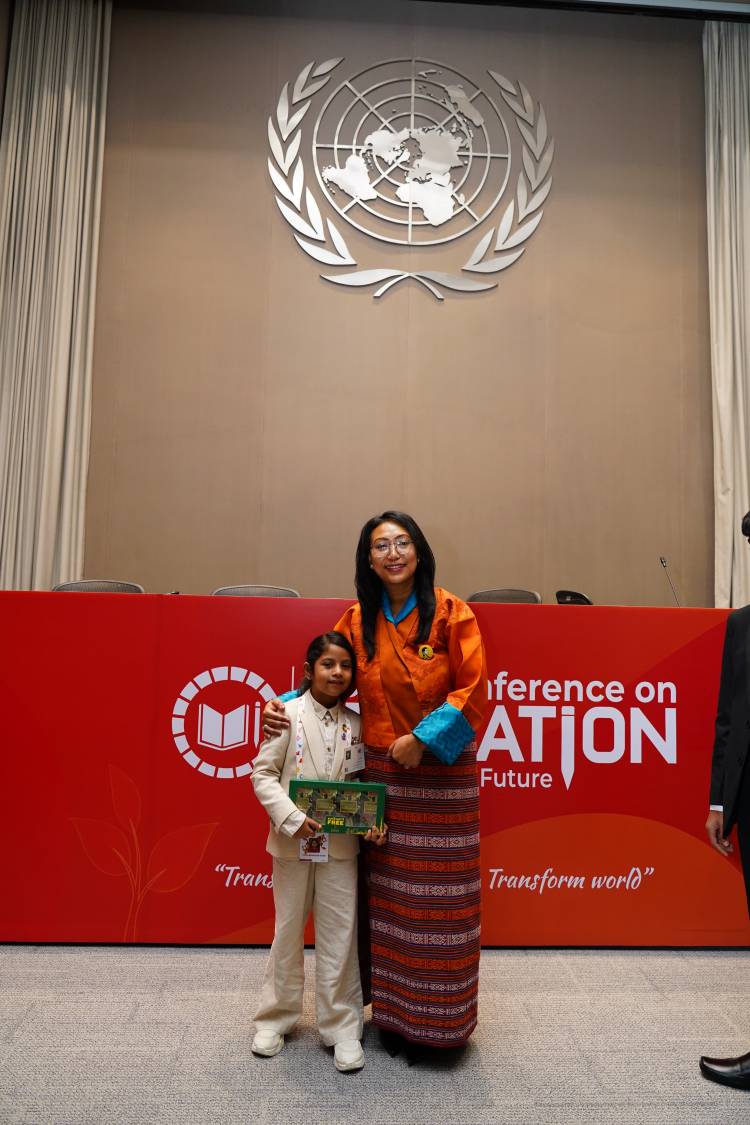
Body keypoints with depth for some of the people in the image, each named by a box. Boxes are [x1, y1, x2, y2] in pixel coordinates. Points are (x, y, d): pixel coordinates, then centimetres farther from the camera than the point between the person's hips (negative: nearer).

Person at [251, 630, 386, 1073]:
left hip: (341, 845, 2)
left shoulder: (356, 723, 1)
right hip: (293, 843, -2)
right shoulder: (288, 714, -9)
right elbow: (263, 774, -9)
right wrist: (294, 819, -19)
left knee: (340, 936, 7)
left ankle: (342, 1027, 23)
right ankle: (276, 1017, 34)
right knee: (288, 933, 14)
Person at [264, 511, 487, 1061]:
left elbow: (472, 690, -9)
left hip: (441, 774, -3)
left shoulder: (451, 612, -5)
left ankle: (439, 1018, 22)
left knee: (439, 896, 4)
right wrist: (285, 704, -2)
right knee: (388, 895, 10)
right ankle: (393, 1011, 27)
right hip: (381, 773, 3)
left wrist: (423, 738, -15)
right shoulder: (358, 621, 5)